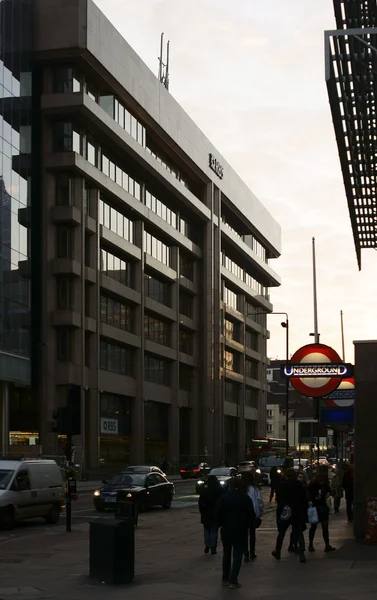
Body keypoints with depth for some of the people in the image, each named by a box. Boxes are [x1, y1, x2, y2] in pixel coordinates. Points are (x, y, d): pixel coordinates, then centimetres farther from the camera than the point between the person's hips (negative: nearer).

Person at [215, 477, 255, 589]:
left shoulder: (224, 497, -3)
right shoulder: (245, 498, -5)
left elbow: (217, 514, -6)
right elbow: (251, 515, -5)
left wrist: (221, 524, 10)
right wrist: (248, 526, 11)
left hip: (226, 530, 2)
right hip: (240, 531, -2)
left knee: (226, 554, 17)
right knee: (237, 556, 2)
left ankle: (225, 579, 20)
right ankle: (233, 581, -6)